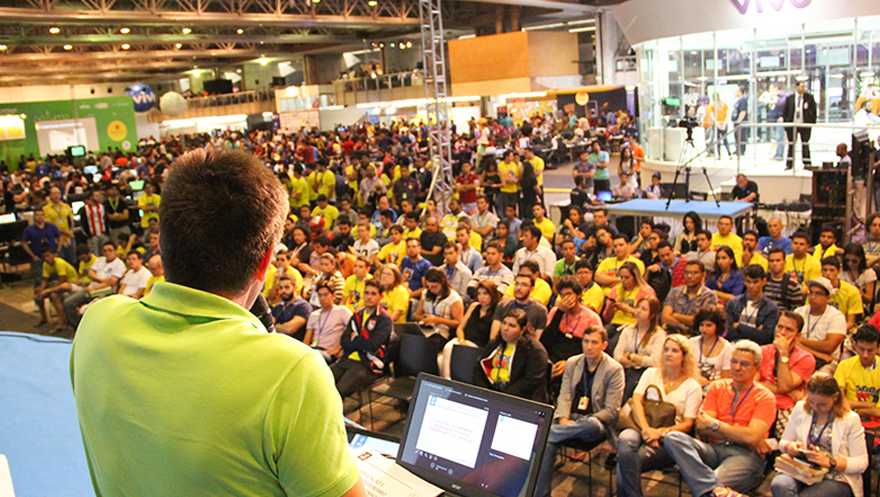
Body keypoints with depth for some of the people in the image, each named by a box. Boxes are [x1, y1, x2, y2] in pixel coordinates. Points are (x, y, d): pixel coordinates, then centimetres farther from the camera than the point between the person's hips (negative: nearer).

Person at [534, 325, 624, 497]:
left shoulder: (614, 369, -1)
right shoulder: (572, 363, 13)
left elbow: (611, 411, -5)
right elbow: (564, 396, 9)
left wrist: (585, 422, -18)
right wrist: (564, 418, -12)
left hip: (595, 421, -3)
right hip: (570, 417, 3)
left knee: (590, 426, -42)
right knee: (547, 442, -28)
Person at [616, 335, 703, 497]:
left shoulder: (692, 387, 10)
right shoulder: (651, 374, 17)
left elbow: (688, 424, 1)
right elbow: (636, 400, 2)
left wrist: (661, 432, -18)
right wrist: (646, 429, -16)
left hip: (668, 440, -2)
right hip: (642, 428, 3)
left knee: (627, 462, -32)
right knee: (625, 440, -36)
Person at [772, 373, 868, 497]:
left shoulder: (850, 420, 0)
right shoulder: (800, 409, 9)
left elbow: (861, 463, -4)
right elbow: (783, 442, 16)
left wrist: (829, 462, -18)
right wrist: (790, 446, -9)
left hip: (835, 479, -3)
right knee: (779, 485, -34)